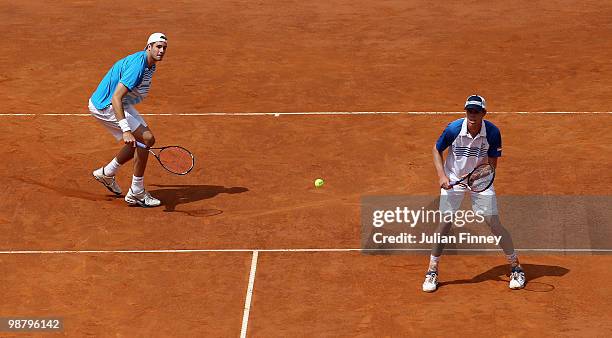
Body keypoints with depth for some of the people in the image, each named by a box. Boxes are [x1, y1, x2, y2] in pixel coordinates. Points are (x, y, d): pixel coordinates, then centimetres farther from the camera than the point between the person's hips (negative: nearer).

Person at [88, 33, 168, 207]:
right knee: (146, 139, -16)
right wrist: (126, 130, -43)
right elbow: (116, 98, -35)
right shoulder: (137, 66, -28)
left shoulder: (150, 65, 4)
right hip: (105, 105, -10)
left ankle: (107, 173, 29)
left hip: (121, 104, 10)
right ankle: (136, 193, -8)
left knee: (142, 141, 14)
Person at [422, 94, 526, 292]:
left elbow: (492, 164, -11)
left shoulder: (493, 133, -19)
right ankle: (432, 272, 9)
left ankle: (516, 268, 10)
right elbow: (437, 150, -4)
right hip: (453, 179, 0)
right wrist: (442, 176, -15)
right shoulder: (453, 129, -20)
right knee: (445, 223, -4)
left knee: (493, 223, -6)